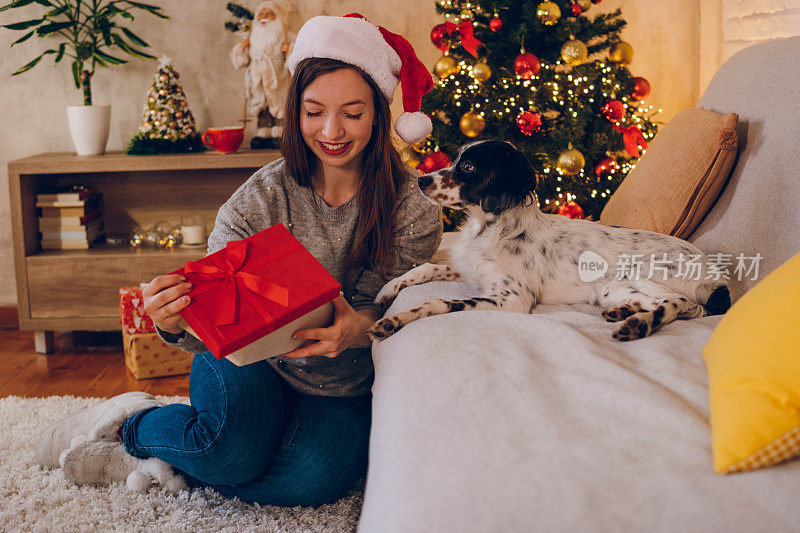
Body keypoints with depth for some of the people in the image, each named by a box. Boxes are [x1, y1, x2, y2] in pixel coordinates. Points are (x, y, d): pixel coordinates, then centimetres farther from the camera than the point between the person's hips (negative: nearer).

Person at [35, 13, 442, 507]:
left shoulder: (413, 211, -10)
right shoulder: (260, 198, -12)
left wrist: (360, 329, -33)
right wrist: (175, 325, -37)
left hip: (345, 389, 2)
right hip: (253, 362, -2)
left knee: (315, 477, -29)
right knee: (232, 447, -34)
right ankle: (135, 415, 2)